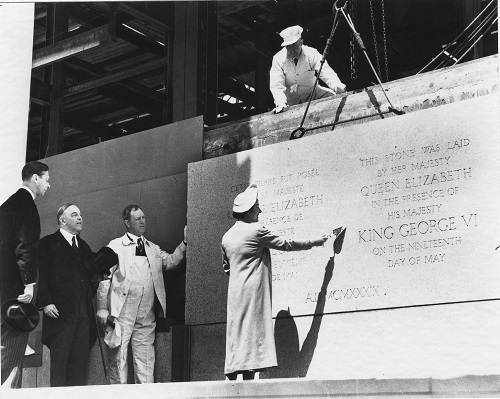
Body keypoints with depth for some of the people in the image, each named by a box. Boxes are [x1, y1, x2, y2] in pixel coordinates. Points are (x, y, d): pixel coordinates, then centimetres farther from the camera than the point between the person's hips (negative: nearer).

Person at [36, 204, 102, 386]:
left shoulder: (84, 246, 22)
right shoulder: (48, 243, 4)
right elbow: (41, 275, -4)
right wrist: (45, 302, -13)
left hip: (84, 314, 6)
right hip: (60, 312, -5)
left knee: (80, 361, 4)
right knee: (59, 361, -5)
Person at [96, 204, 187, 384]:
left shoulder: (153, 249, 18)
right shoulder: (115, 246, 2)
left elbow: (171, 261, 7)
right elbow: (104, 279, -1)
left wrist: (184, 243, -5)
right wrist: (102, 309, -7)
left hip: (146, 316, 4)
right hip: (121, 314, -4)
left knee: (145, 359, 5)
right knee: (118, 357, 0)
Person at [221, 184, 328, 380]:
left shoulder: (227, 236, 13)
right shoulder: (257, 231, -9)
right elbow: (285, 244, -1)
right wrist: (313, 242, 11)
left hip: (235, 295, 7)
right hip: (253, 293, -7)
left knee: (236, 341, 7)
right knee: (252, 337, -8)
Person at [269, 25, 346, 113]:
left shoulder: (311, 54, -16)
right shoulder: (278, 59, -17)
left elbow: (326, 73, -24)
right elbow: (276, 87, -20)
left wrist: (338, 86, -45)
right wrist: (281, 104, -38)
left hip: (311, 92, 1)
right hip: (290, 98, 0)